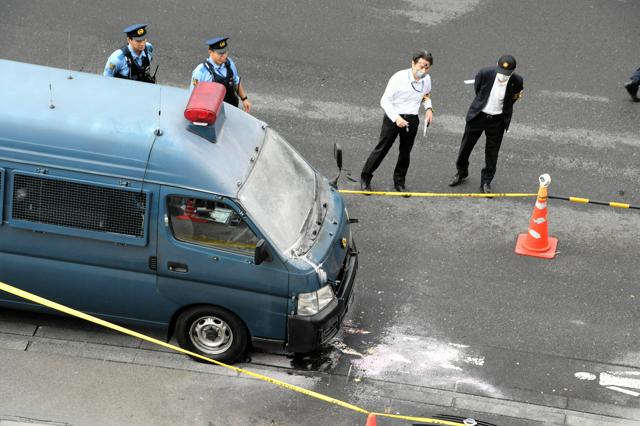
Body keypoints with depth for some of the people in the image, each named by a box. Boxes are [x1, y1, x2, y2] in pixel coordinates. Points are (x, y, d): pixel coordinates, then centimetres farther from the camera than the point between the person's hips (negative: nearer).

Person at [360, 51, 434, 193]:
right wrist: (396, 118, -28)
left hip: (412, 119, 5)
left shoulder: (427, 79, -2)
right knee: (382, 148, 1)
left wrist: (429, 108, 1)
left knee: (405, 152, 13)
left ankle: (399, 182, 30)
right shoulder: (399, 78, -20)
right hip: (393, 117, -5)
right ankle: (365, 178, 17)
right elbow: (385, 100, -16)